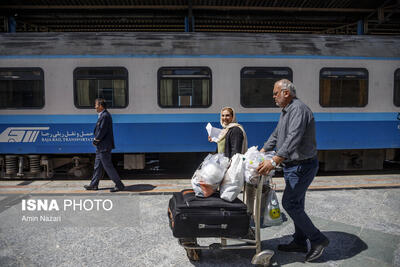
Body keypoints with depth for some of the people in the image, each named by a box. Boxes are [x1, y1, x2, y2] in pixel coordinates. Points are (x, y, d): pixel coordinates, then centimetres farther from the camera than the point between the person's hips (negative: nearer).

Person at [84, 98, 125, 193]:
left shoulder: (105, 116, -19)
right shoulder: (102, 115, 14)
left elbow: (102, 131, -22)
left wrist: (96, 140, -9)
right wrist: (96, 140, 7)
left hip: (104, 146, -11)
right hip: (101, 146, 11)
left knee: (108, 166, -4)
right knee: (98, 166, 17)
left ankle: (119, 185, 3)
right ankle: (94, 185, 28)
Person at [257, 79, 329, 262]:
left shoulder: (299, 109, -19)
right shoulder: (285, 111, 14)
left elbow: (293, 139, -32)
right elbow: (276, 135, 23)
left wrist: (274, 161, -39)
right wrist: (261, 153, 18)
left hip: (302, 166, -10)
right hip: (292, 165, 10)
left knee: (289, 203, -8)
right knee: (295, 204, 15)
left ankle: (318, 240, 7)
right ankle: (299, 242, 28)